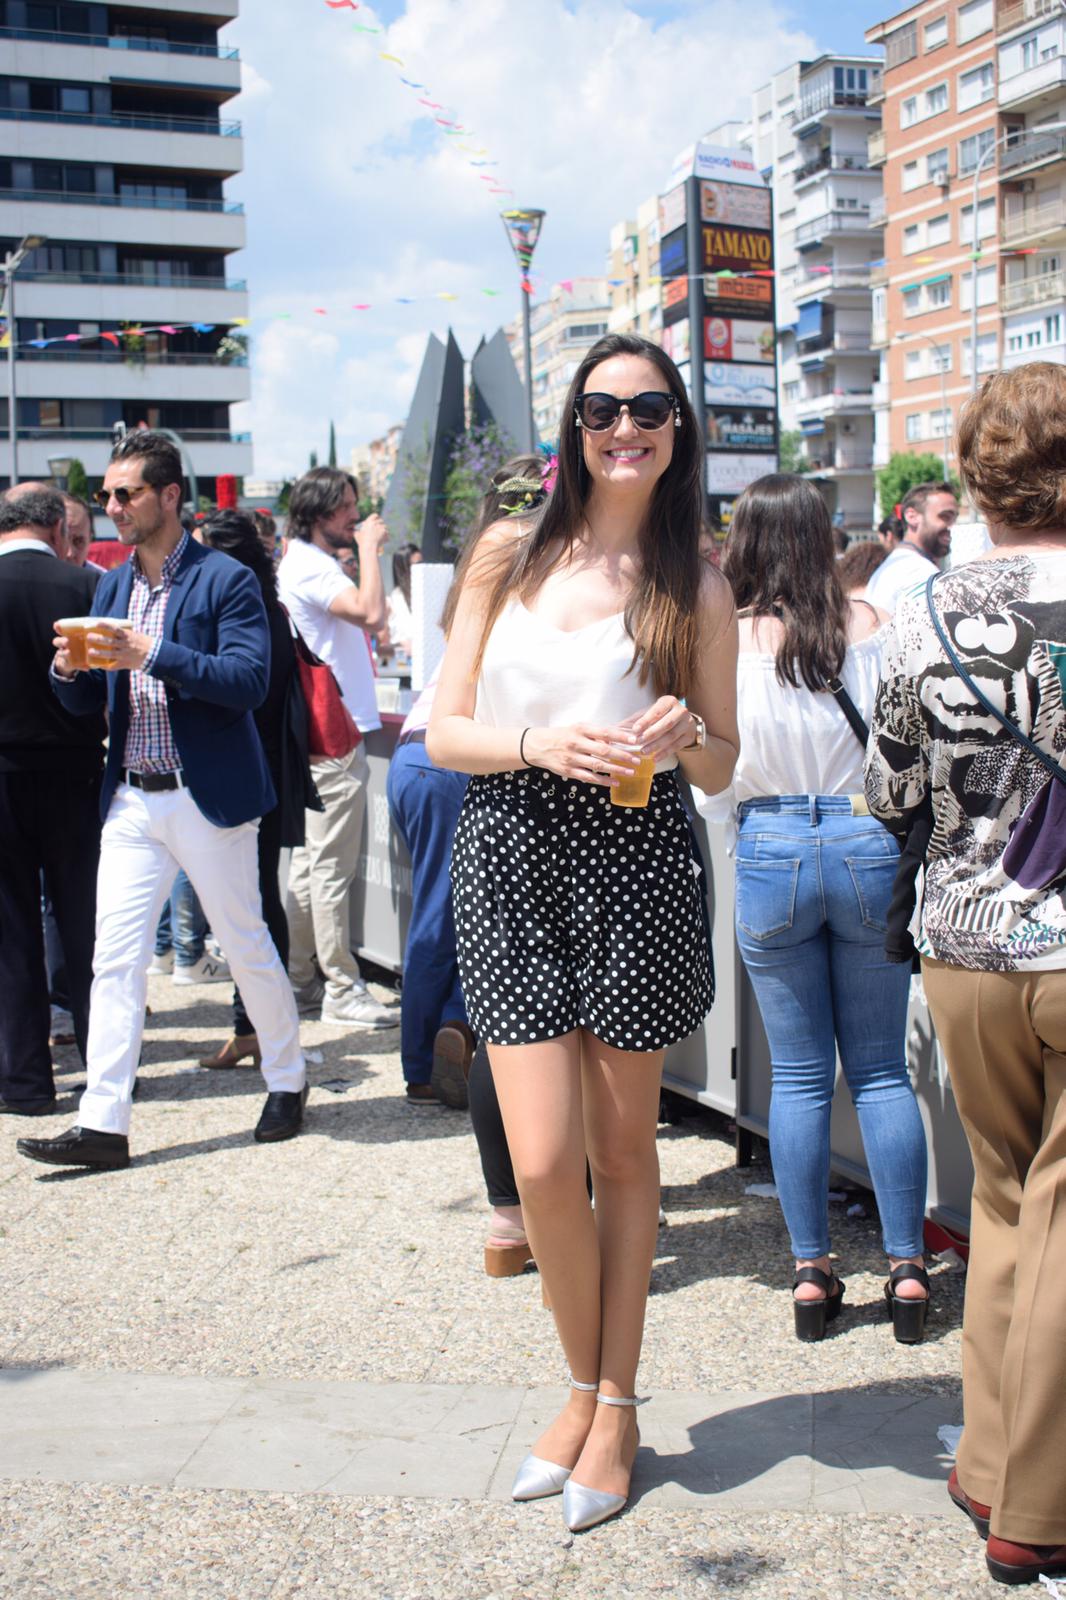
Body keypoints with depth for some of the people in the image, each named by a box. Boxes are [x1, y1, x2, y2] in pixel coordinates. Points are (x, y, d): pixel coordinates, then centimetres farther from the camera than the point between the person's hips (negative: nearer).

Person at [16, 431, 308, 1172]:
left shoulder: (225, 580, -8)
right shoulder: (113, 587, 12)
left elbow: (249, 681, -19)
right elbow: (89, 703, 14)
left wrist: (153, 653, -27)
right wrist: (69, 669, -9)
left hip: (207, 800, -5)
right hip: (131, 801, 6)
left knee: (247, 944, 8)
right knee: (115, 957, 1)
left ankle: (287, 1081, 28)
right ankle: (104, 1123, 4)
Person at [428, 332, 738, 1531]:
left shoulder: (697, 589, 5)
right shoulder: (508, 557, 5)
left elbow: (722, 766, 9)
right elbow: (444, 732, 3)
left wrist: (685, 736, -13)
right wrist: (541, 741, -16)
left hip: (635, 862, 0)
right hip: (511, 854, 0)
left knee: (623, 1151, 10)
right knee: (544, 1164, -4)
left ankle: (615, 1405, 27)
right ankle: (585, 1382, 22)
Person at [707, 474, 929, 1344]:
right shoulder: (874, 626, -3)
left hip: (771, 856, -1)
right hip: (872, 848, 1)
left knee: (800, 1073, 9)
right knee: (882, 1068, 11)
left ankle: (811, 1271, 13)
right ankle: (907, 1266, 12)